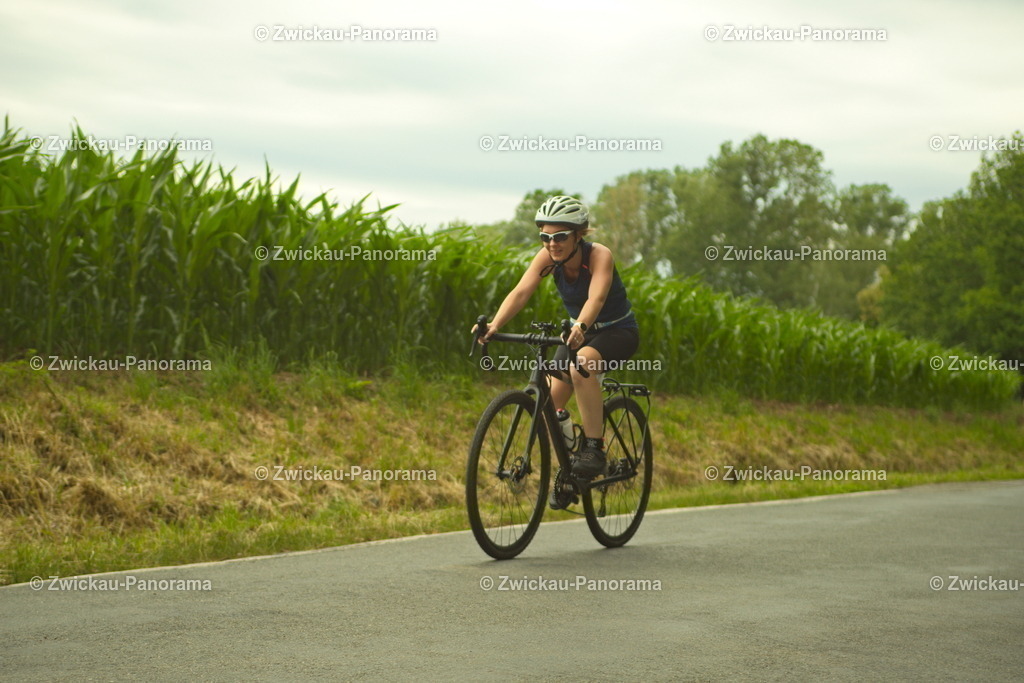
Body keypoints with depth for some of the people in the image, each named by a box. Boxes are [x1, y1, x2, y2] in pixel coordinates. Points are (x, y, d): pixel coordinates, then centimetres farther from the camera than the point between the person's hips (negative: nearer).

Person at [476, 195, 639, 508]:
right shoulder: (548, 257, -14)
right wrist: (495, 324, -46)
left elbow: (596, 297, -43)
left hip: (618, 331, -5)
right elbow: (521, 291, -28)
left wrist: (580, 326, -64)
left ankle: (594, 448, -29)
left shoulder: (599, 255, -26)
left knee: (581, 364, -37)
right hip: (579, 333, 5)